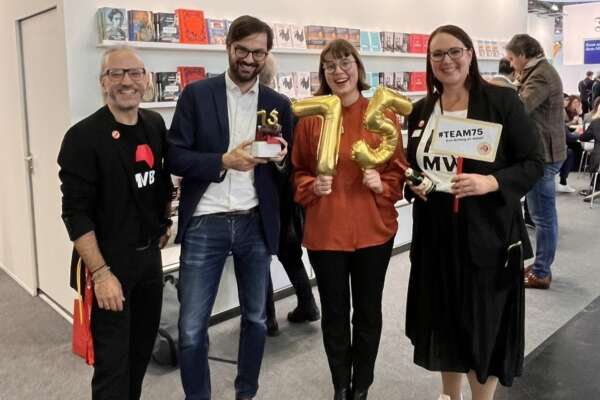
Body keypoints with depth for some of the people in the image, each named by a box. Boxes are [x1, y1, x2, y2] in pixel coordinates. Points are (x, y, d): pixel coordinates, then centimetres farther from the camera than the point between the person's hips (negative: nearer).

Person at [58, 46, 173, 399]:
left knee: (143, 348, 19)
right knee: (112, 361, 1)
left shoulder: (156, 124, 4)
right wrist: (101, 274, -21)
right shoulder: (84, 137, -15)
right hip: (110, 261, -6)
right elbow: (76, 213, -18)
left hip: (149, 255, 6)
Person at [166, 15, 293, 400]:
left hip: (256, 224, 3)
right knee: (192, 328, 2)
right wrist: (224, 161, -19)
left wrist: (281, 158, -12)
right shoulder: (196, 94, 0)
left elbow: (288, 169, 10)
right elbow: (175, 158, -5)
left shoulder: (278, 104, 7)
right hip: (205, 224, -2)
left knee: (256, 318, 16)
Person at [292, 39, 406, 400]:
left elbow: (398, 170, 3)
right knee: (334, 313, 12)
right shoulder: (310, 116, -1)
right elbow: (298, 171, 5)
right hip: (325, 231, 0)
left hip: (374, 229, 0)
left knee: (368, 311, 13)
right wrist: (312, 186, -15)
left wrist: (381, 185, -17)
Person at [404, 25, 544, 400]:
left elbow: (534, 162, -6)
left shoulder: (502, 100, -7)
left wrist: (491, 182, -22)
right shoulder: (421, 110, 8)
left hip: (487, 234, -4)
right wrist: (413, 185, -3)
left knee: (484, 323, 6)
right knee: (444, 319, 16)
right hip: (436, 234, 5)